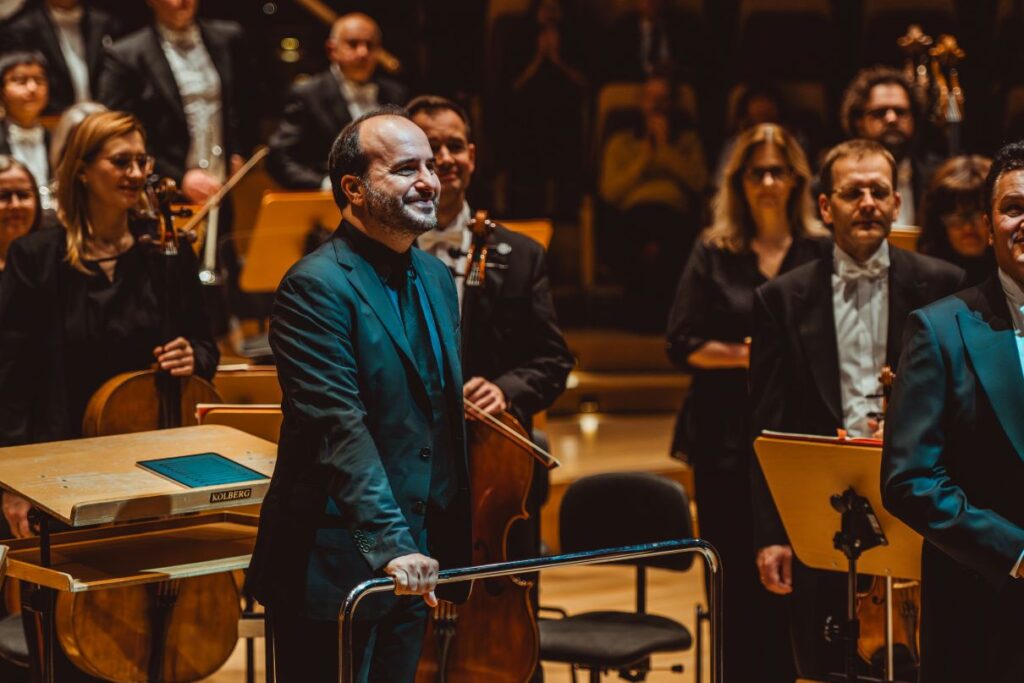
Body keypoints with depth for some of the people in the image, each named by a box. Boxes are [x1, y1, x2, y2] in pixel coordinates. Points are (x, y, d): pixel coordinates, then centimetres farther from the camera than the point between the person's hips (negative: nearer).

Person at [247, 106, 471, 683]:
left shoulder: (436, 278, 12)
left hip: (415, 564, 8)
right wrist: (388, 544, -32)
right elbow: (340, 429, -24)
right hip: (337, 566, -8)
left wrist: (448, 548, 17)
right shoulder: (317, 287, -15)